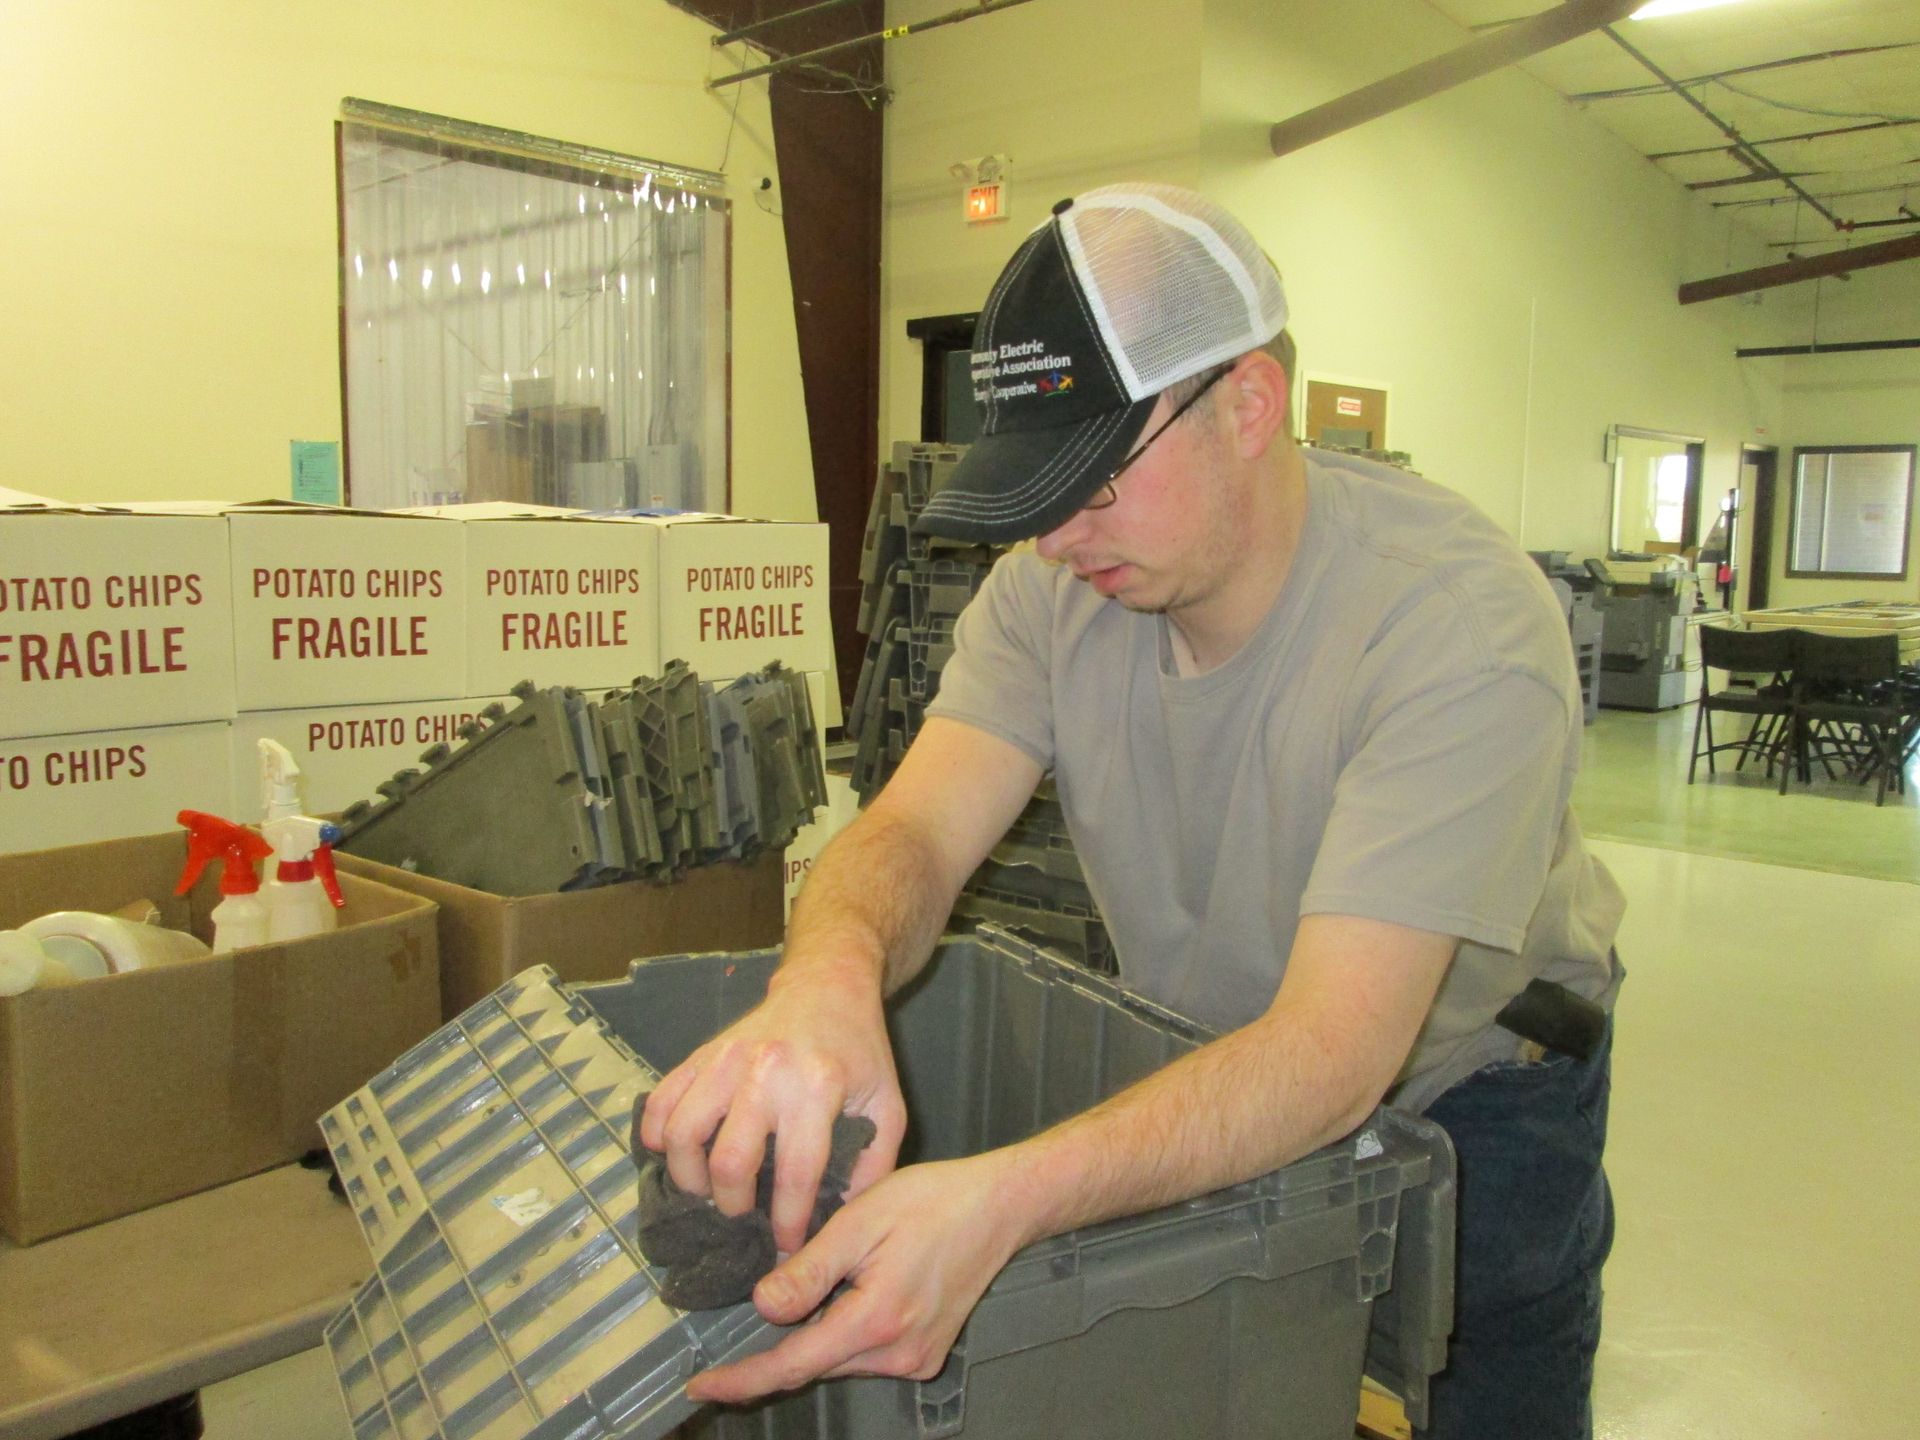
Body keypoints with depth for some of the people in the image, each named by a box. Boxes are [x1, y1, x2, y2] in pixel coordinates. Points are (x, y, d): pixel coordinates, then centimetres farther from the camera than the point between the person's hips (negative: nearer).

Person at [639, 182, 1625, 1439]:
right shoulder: (1054, 590, -17)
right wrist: (829, 978, -51)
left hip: (1465, 1087, -3)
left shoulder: (1464, 625, -34)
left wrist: (1002, 1198, -57)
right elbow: (915, 832, -26)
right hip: (1205, 1082, 4)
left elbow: (1335, 1043, -42)